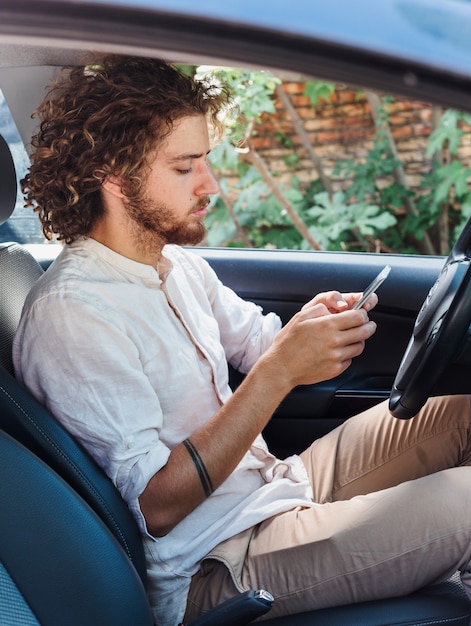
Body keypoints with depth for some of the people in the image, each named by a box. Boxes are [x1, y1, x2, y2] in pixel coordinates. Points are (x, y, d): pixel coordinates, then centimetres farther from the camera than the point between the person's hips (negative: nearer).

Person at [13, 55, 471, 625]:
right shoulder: (68, 315, -22)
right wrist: (279, 372, -28)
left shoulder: (179, 264, 6)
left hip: (276, 481, 9)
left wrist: (309, 326, -9)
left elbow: (256, 345, 16)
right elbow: (155, 505, -24)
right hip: (212, 568, -9)